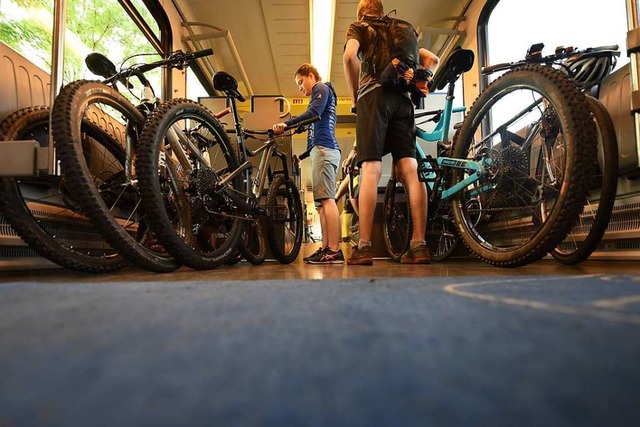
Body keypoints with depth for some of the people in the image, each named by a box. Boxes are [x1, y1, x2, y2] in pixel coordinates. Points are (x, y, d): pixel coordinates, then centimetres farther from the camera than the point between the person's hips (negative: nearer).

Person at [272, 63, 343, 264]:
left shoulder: (322, 88, 7)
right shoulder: (319, 94, 33)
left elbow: (313, 112, -15)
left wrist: (286, 124, -23)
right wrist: (300, 157, 32)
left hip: (324, 149, -10)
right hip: (325, 149, 10)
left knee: (326, 199, -18)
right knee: (322, 202, 3)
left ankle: (334, 251, -22)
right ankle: (326, 248, 2)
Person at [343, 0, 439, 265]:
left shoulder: (359, 27, 17)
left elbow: (349, 56, -4)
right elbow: (433, 59, 27)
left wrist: (354, 97, 3)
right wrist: (422, 85, 15)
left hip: (374, 96, -4)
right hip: (403, 99, 4)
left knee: (370, 171, -13)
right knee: (410, 170, -7)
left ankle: (364, 247, -18)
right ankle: (419, 245, -12)